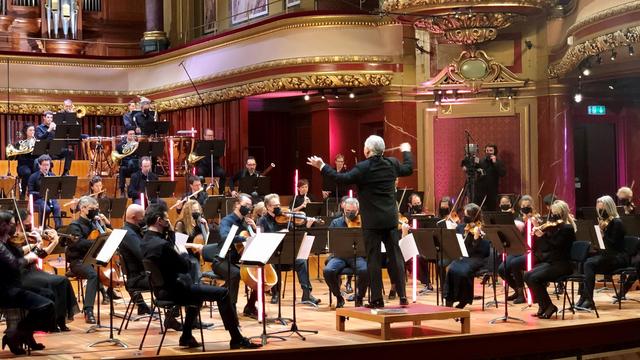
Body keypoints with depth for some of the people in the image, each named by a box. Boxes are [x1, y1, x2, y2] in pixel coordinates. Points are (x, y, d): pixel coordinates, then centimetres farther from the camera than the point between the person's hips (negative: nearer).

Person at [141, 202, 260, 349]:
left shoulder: (147, 240, 2)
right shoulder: (161, 245, -27)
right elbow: (186, 267, -18)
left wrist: (170, 232, 3)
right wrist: (183, 253, 1)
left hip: (162, 289, 10)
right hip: (175, 290, -10)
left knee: (197, 288, 36)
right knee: (222, 293, -7)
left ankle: (186, 337, 34)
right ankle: (237, 339, 0)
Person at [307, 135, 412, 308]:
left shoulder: (363, 168, -14)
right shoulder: (392, 164, 3)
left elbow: (343, 179, -17)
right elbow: (408, 169, 21)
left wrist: (322, 167, -10)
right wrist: (406, 152, 39)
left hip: (372, 221, -5)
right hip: (390, 219, 5)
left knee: (373, 258, 1)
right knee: (395, 256, 8)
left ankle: (377, 299, 2)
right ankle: (402, 296, 6)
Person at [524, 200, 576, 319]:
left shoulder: (567, 229, -9)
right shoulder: (551, 227, 13)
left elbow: (555, 244, -22)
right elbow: (539, 248, 14)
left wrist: (542, 236, -23)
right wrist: (536, 234, -1)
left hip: (562, 264, -8)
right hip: (548, 262, 8)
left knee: (534, 278, -23)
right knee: (527, 276, -12)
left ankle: (548, 306, -7)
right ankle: (542, 305, 0)